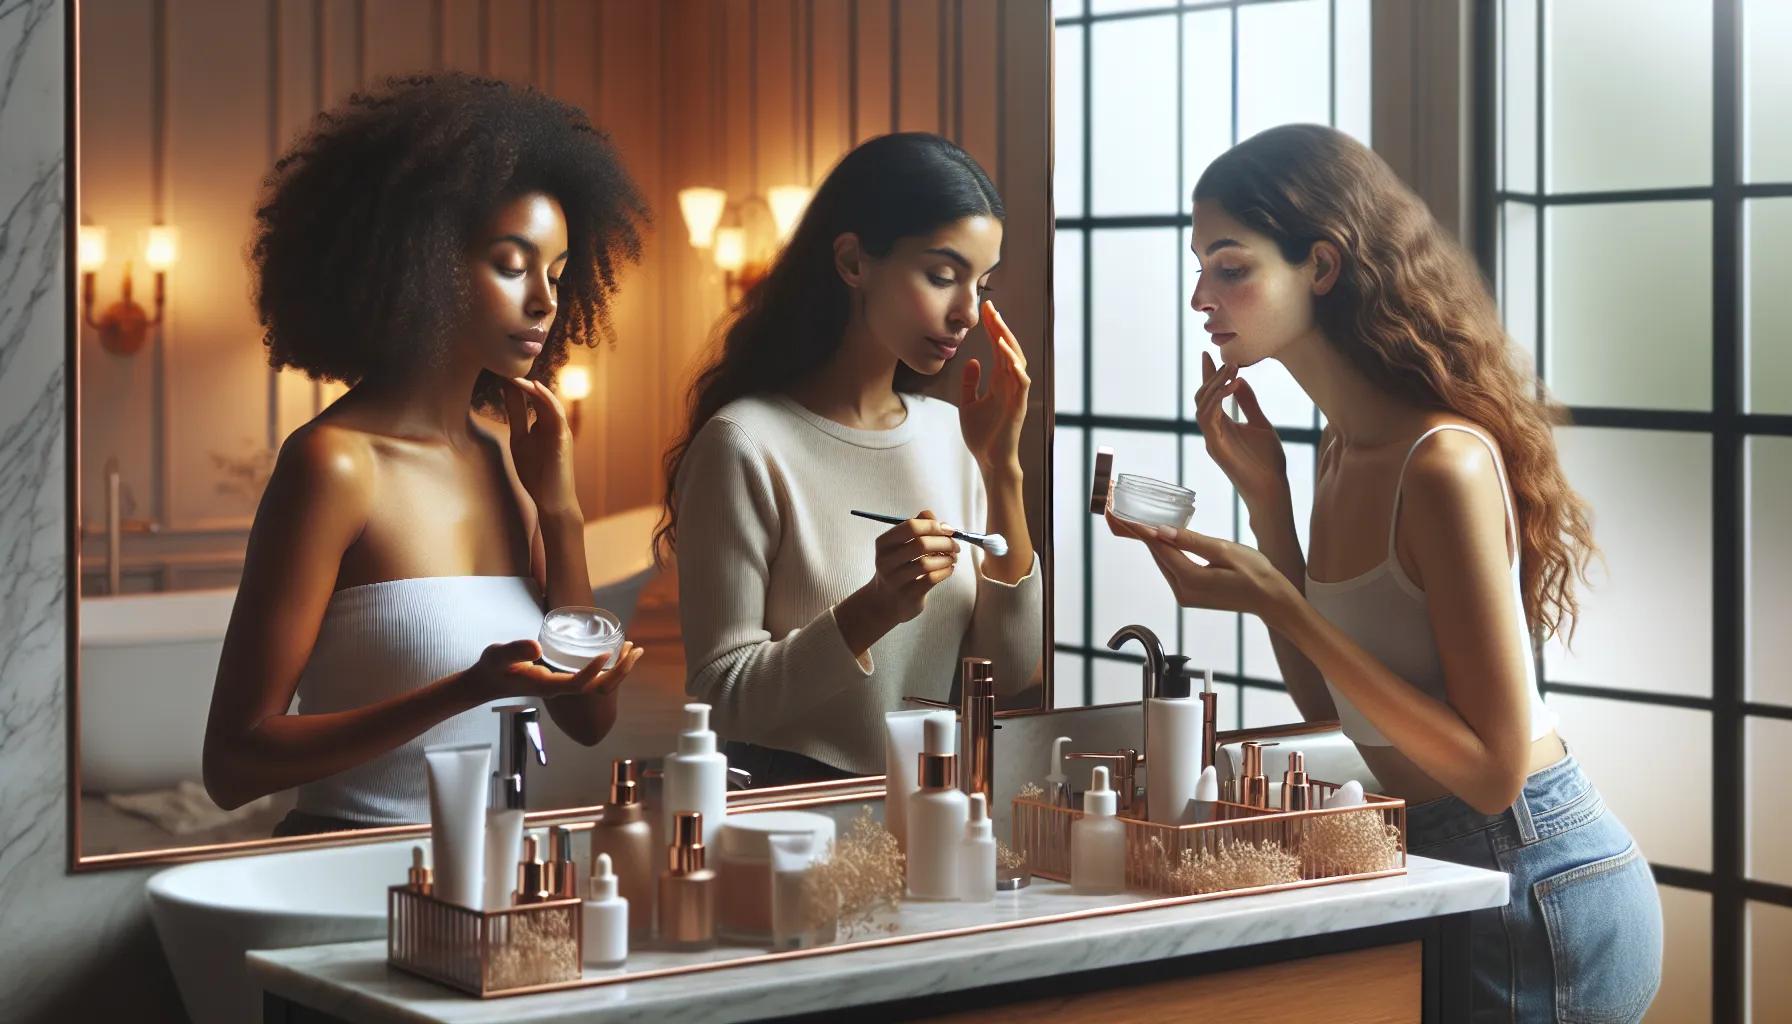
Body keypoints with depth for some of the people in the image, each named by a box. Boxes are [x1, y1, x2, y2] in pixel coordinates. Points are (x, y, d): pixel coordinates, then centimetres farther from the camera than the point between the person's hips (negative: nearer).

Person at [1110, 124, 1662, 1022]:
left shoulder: (1445, 463, -22)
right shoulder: (1344, 450, 6)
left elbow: (1492, 767, -22)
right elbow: (1329, 710, 8)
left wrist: (1274, 603, -25)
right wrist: (1264, 498, 2)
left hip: (1539, 899, -8)